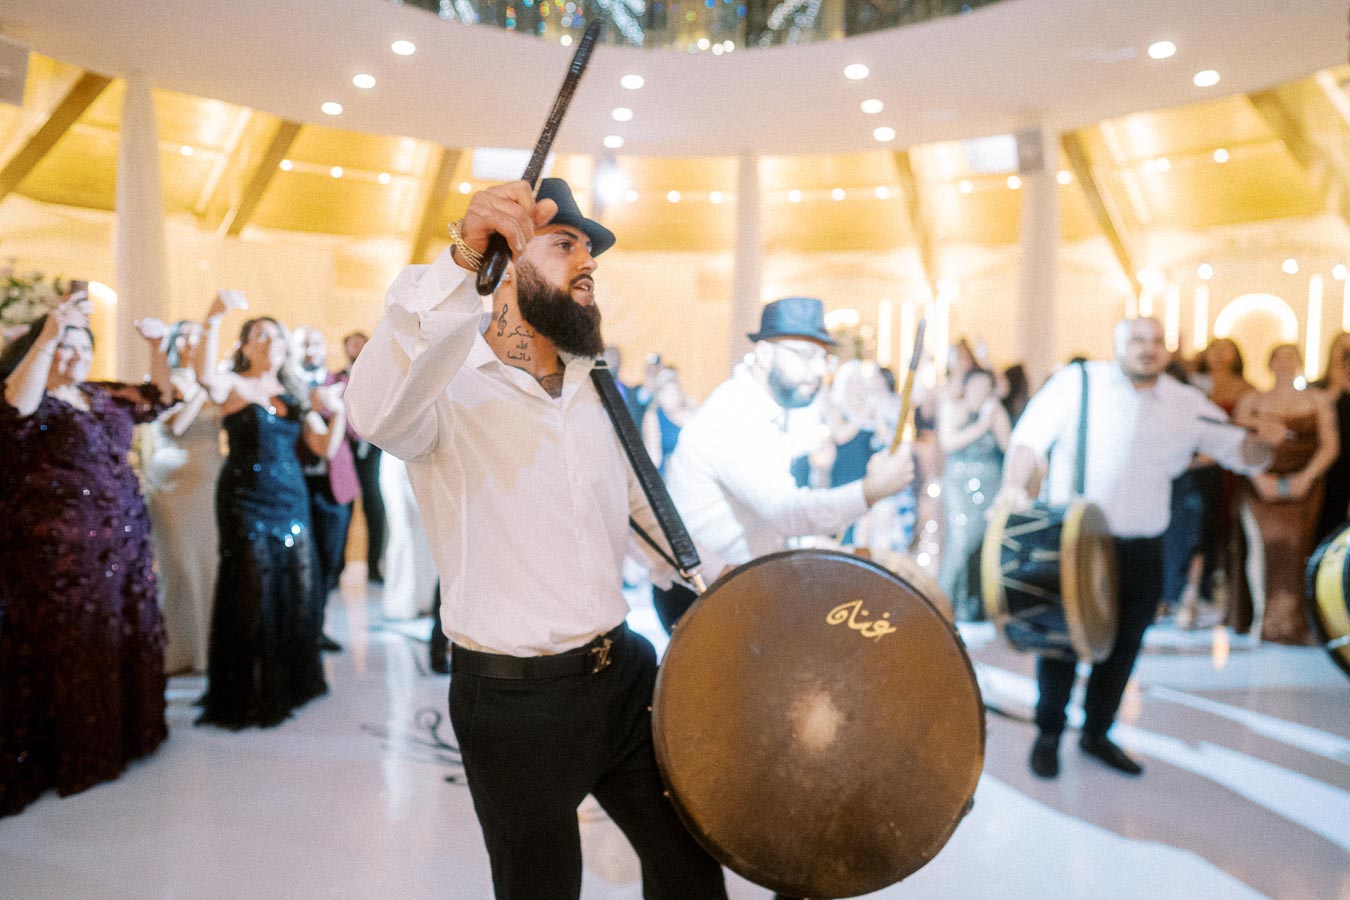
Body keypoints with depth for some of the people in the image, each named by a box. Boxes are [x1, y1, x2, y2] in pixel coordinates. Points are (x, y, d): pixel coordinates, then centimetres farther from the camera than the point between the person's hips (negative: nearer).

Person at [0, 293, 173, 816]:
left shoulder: (105, 397, 12)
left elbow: (159, 397, 18)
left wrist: (158, 347, 1)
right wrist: (48, 336, -42)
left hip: (123, 545, 7)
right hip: (61, 554, -7)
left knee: (127, 642, 13)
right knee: (70, 653, 2)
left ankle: (127, 733, 28)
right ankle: (68, 755, 15)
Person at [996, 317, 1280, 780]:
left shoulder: (1188, 404, 4)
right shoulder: (1077, 382, -5)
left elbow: (1241, 452, 6)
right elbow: (1030, 436, -10)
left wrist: (1262, 442, -18)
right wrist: (1015, 486, -26)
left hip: (1141, 549, 4)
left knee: (1123, 646, 13)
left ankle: (1097, 733, 34)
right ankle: (1048, 736, 23)